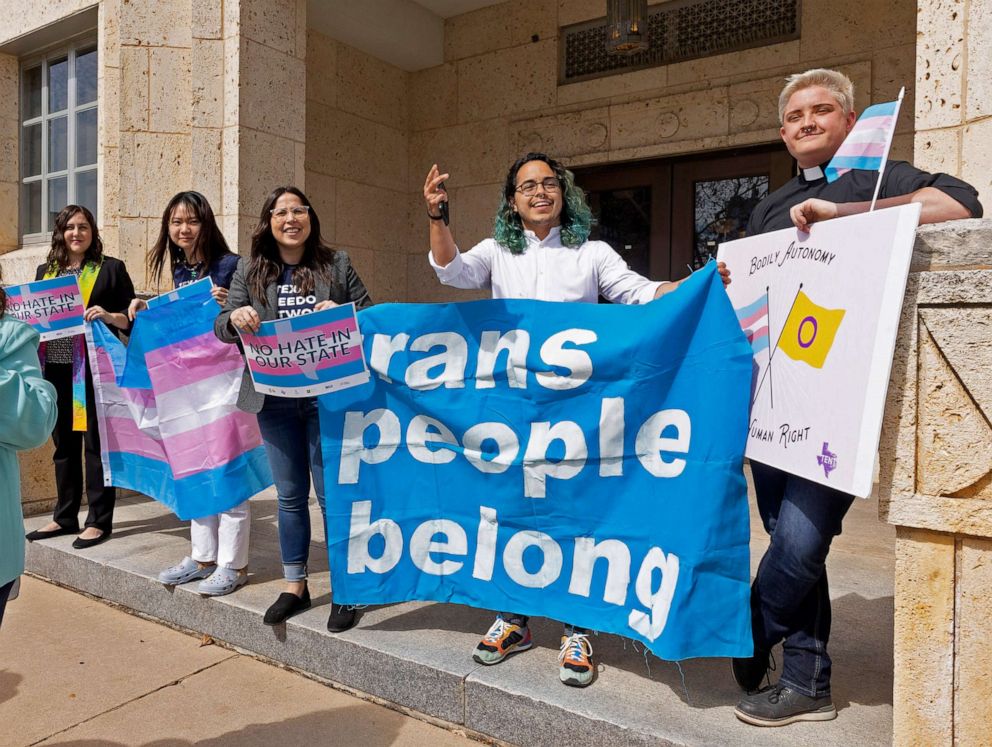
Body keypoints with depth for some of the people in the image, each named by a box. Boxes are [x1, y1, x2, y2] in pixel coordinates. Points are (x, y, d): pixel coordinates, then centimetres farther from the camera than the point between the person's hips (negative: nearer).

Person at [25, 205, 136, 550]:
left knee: (96, 443, 0)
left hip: (94, 368, -5)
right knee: (64, 443, 12)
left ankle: (98, 521, 7)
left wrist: (109, 316, -20)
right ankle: (65, 517, 23)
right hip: (56, 368, 5)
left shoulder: (111, 268, 1)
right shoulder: (45, 271, 15)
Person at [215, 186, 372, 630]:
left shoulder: (336, 264, 5)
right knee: (290, 495, 12)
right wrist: (236, 316, -16)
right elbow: (221, 328, 7)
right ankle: (294, 587, 27)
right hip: (276, 399, 2)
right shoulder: (250, 270, 9)